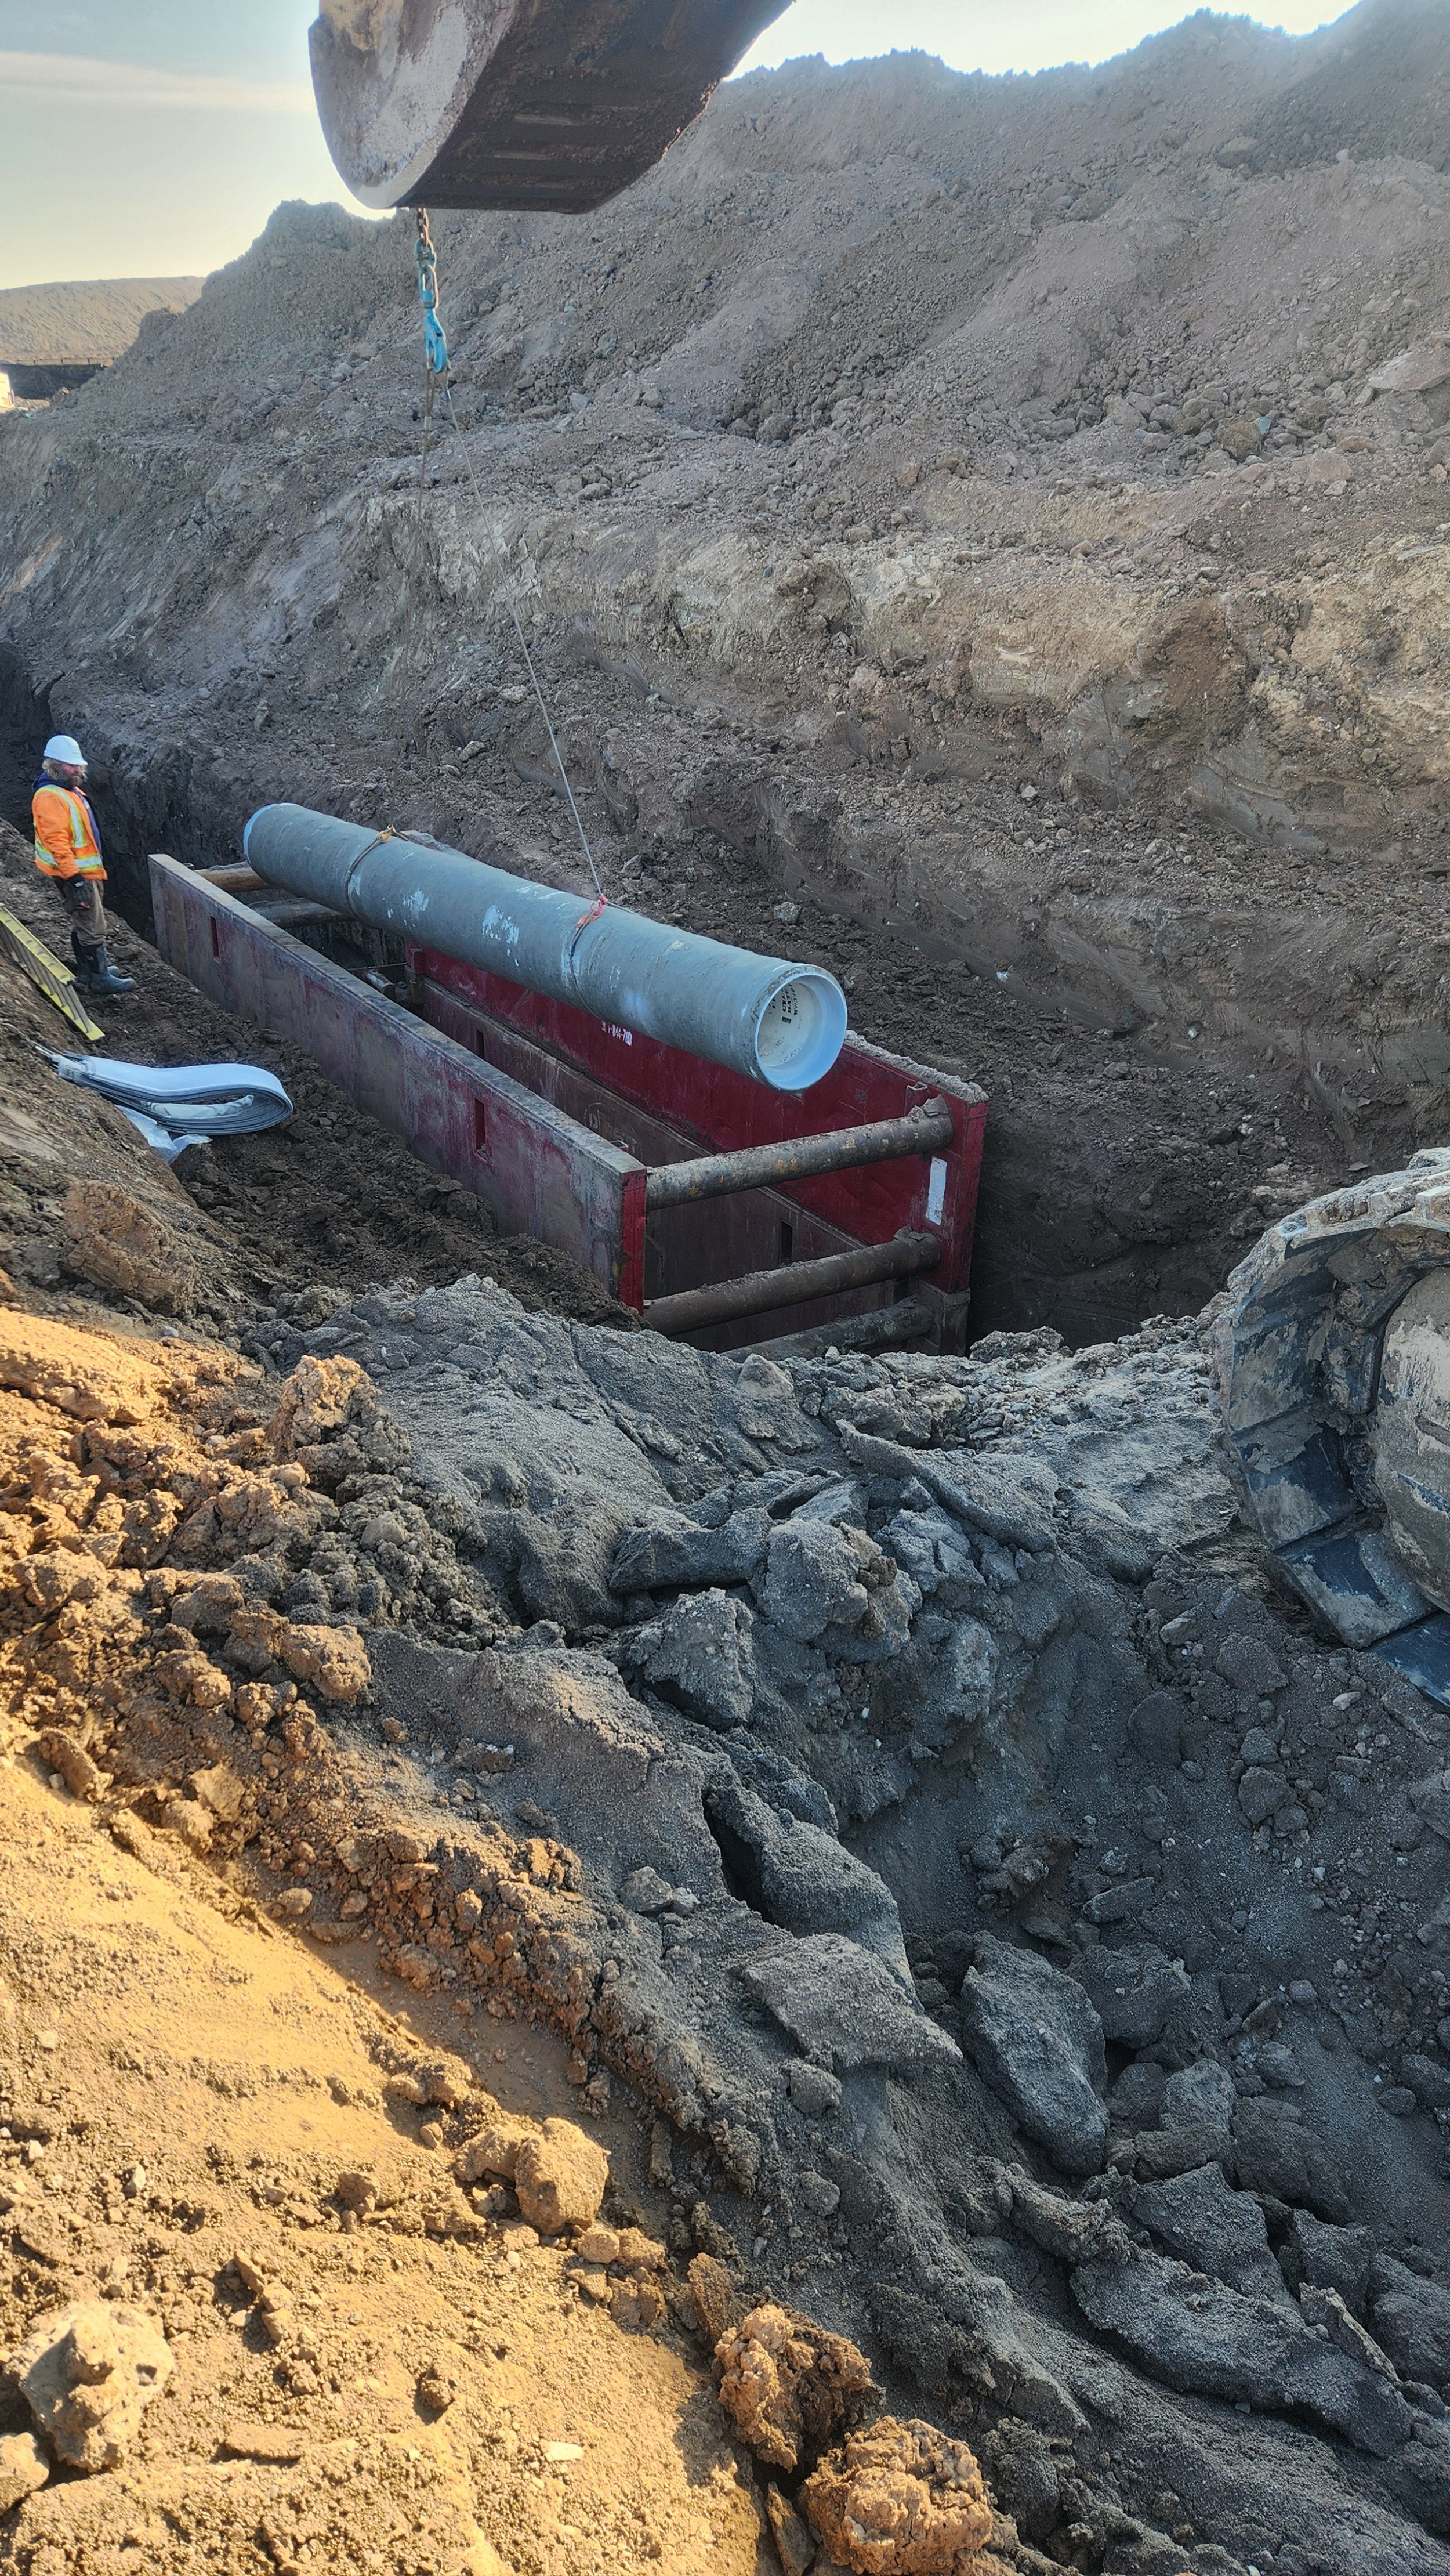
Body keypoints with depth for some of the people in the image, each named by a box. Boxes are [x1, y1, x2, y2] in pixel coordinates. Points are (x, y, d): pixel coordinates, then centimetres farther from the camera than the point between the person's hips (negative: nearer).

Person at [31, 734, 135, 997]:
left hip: (86, 869, 11)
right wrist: (75, 877, -29)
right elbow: (56, 842, -26)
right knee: (93, 926, -7)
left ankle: (87, 970, 31)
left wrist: (95, 870, 24)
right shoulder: (49, 797, -21)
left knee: (83, 922, 20)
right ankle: (99, 979, -2)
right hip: (73, 874, -11)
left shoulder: (70, 790, 13)